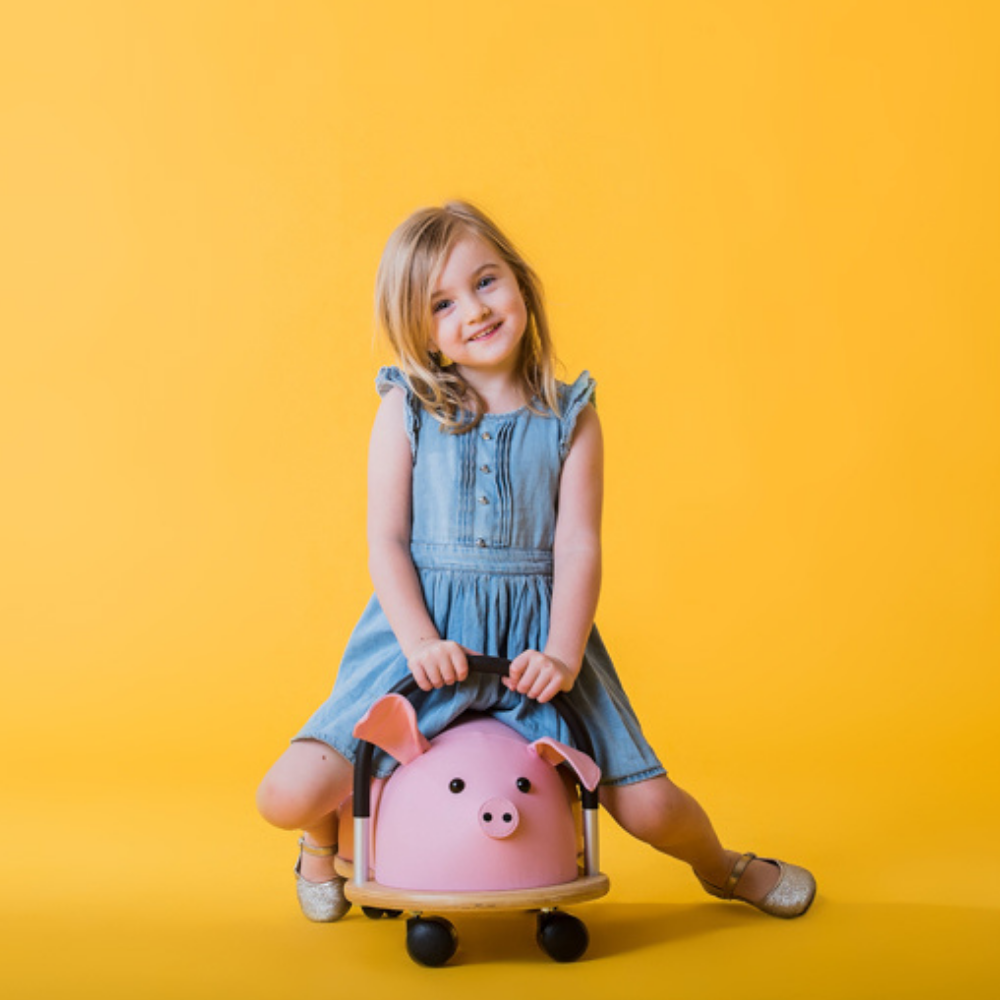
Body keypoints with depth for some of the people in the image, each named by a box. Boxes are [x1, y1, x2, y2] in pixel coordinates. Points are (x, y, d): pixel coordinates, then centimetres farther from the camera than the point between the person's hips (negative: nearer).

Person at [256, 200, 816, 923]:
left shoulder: (570, 417, 4)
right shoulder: (406, 411, 2)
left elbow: (578, 546, -2)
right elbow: (386, 542, -2)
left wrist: (562, 656, -15)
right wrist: (420, 640, -16)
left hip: (538, 638, 1)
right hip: (423, 630, 0)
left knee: (648, 806, -5)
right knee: (290, 797, -14)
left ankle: (719, 865, 34)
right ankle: (326, 841, 27)